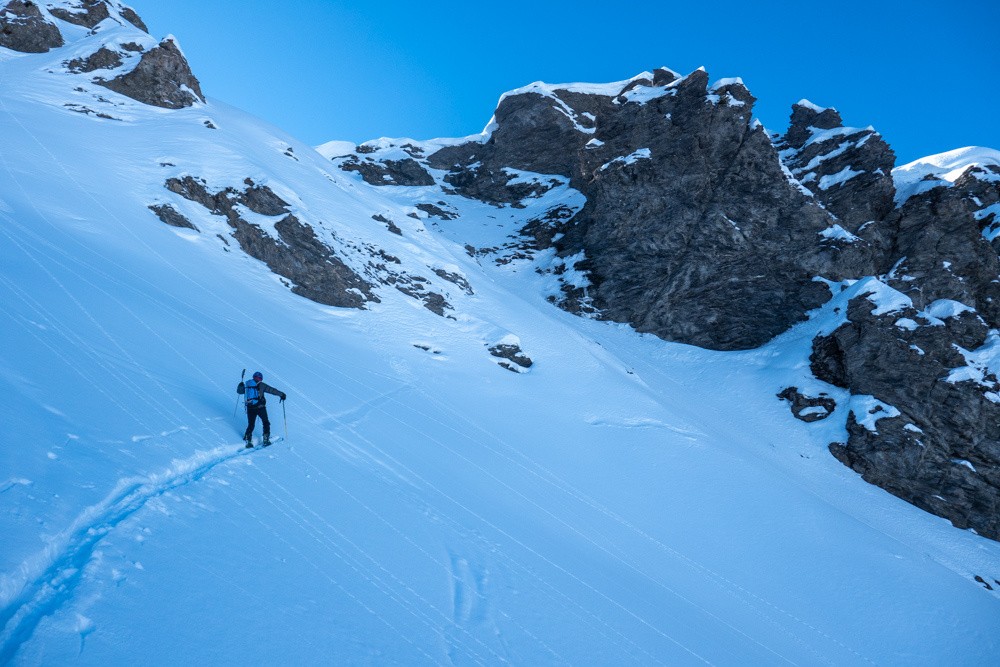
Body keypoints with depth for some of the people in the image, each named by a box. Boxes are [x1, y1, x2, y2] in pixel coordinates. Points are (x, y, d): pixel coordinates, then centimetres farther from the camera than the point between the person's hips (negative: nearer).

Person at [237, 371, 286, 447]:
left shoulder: (247, 385, 11)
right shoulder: (261, 385, -3)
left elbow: (239, 391, 27)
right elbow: (272, 390, -4)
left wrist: (240, 385, 49)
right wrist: (281, 394, 8)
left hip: (250, 408, 4)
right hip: (260, 407, -4)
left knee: (250, 425, 15)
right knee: (266, 422, 13)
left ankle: (248, 440, 3)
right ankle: (266, 439, 9)